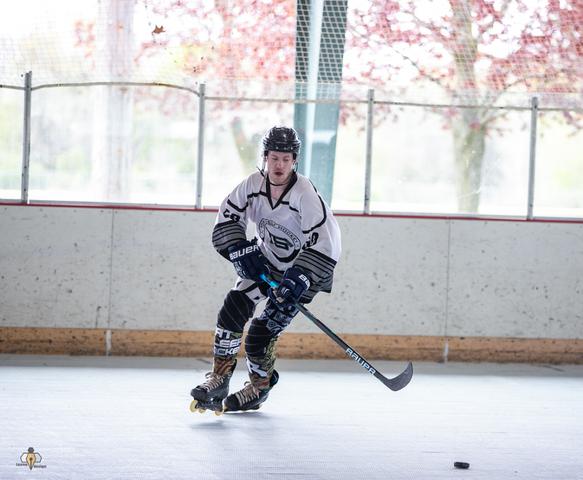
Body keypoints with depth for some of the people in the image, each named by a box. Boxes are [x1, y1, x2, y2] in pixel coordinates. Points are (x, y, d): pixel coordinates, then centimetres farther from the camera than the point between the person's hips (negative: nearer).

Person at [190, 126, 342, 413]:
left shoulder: (305, 195, -28)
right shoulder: (253, 184, -12)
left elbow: (324, 241, -32)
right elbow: (227, 217, -1)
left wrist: (299, 279, -39)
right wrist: (242, 250, -15)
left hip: (300, 269, -5)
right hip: (264, 262, 5)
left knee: (261, 335, -11)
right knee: (232, 311, -13)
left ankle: (260, 386, 14)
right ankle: (219, 378, -3)